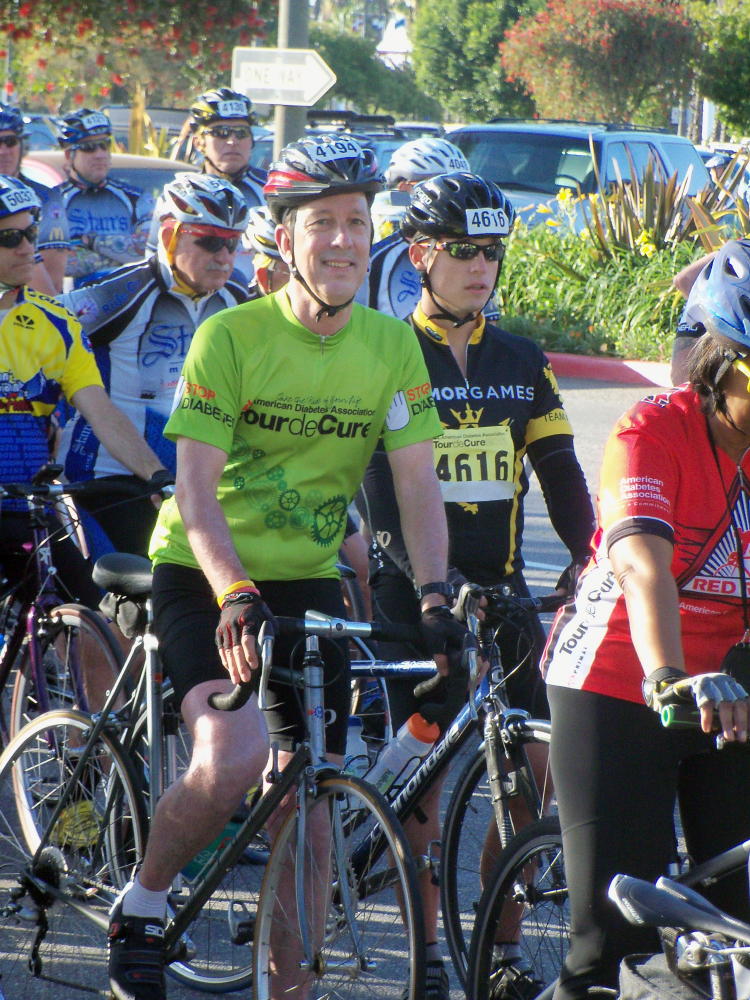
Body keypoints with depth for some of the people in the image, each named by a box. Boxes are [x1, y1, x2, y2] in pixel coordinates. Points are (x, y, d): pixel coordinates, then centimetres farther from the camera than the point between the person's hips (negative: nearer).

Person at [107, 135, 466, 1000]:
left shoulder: (394, 349, -3)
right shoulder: (230, 337, -14)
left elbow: (417, 486, -5)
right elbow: (197, 490, -19)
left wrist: (434, 596, -21)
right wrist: (235, 596, -33)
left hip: (307, 584, 4)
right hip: (203, 578, -4)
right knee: (233, 759, -26)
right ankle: (138, 909, -1)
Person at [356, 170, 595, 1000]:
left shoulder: (521, 362, 11)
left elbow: (559, 472, 8)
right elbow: (376, 485, -13)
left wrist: (590, 556, -9)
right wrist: (430, 576, -26)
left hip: (502, 588, 4)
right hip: (415, 592, -4)